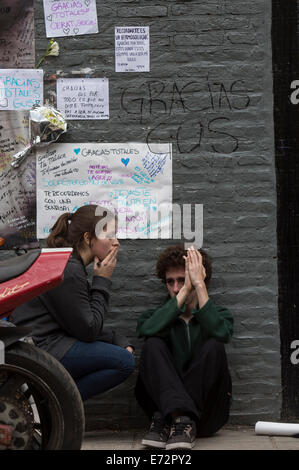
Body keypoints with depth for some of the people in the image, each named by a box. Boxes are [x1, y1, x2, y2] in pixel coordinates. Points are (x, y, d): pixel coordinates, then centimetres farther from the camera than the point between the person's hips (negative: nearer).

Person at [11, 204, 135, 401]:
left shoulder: (73, 266, 14)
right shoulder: (68, 271, -18)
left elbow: (84, 325, 18)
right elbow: (88, 330, -15)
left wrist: (119, 341, 6)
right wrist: (103, 281, -8)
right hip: (39, 350, -11)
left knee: (124, 351, 15)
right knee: (125, 362, -14)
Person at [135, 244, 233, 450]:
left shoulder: (220, 315, 11)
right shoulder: (156, 315, 13)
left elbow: (221, 333, -17)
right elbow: (146, 330, -16)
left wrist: (199, 285, -15)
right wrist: (185, 291, -15)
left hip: (208, 413, 0)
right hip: (163, 401, 1)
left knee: (214, 346, -23)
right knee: (153, 345, -20)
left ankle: (166, 420, -30)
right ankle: (180, 417, -40)